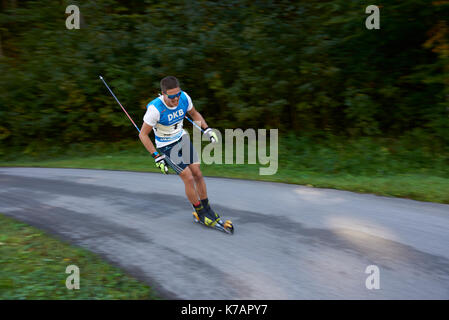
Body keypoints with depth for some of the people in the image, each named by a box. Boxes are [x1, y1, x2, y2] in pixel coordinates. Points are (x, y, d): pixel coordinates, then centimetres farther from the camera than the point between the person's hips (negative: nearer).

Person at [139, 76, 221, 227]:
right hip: (167, 147, -5)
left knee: (198, 174, 2)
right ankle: (200, 213, 10)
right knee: (189, 179, -9)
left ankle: (207, 208, 20)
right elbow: (143, 134, -19)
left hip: (183, 138, 5)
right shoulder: (155, 108, -31)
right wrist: (156, 157, -21)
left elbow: (194, 114, 7)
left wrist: (207, 129, -5)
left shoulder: (184, 97, -16)